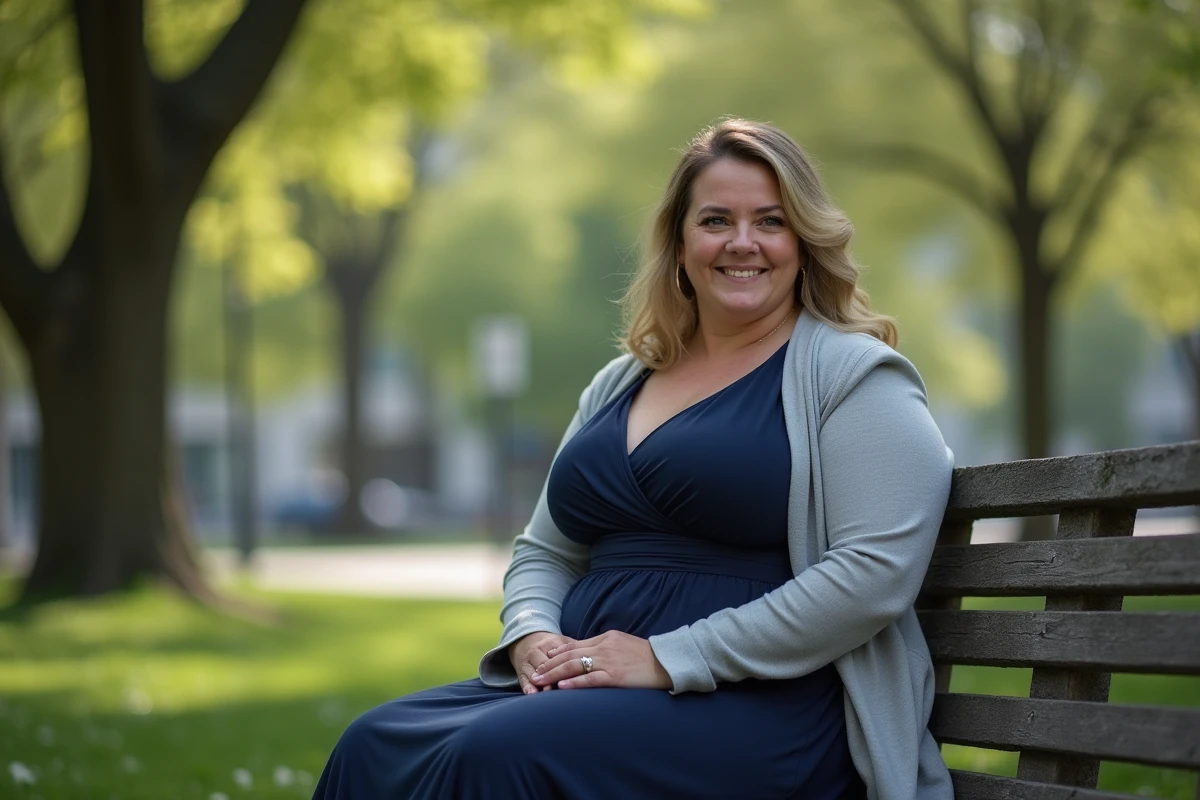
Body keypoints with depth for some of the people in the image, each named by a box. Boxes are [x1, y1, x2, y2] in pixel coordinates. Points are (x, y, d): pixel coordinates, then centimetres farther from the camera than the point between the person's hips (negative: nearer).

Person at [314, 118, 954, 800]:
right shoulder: (618, 386, 19)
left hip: (764, 710, -6)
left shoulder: (853, 375, -2)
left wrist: (668, 659, -16)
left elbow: (875, 571, -15)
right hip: (585, 686, 6)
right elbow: (545, 552, 25)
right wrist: (532, 636, 0)